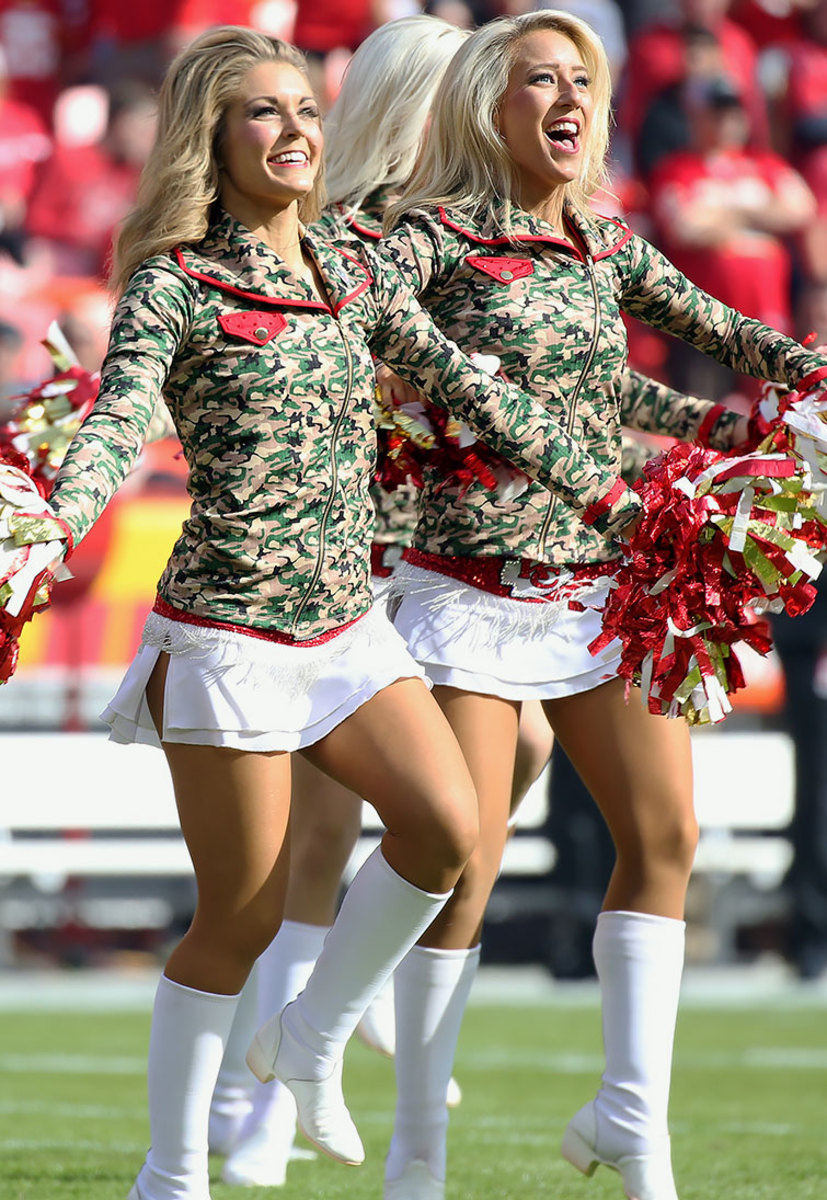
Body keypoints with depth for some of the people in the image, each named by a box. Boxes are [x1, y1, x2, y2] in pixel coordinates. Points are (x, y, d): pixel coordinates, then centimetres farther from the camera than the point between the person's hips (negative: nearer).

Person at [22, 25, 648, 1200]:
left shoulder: (355, 280, 10)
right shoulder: (175, 287, -7)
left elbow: (477, 392, 16)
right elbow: (119, 421, -21)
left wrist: (606, 494, 16)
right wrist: (50, 523, -40)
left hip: (347, 621, 5)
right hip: (228, 634, -5)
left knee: (449, 827, -14)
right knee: (240, 919, -3)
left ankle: (312, 1037, 9)